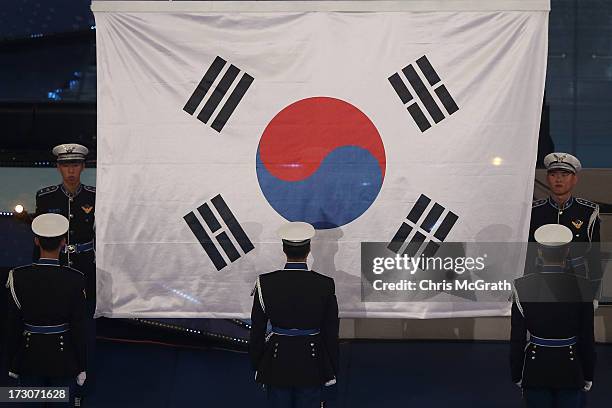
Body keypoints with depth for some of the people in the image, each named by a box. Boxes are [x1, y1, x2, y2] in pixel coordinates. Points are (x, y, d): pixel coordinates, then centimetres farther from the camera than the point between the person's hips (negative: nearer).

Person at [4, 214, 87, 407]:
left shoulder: (18, 277, -12)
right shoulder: (75, 279, -14)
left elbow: (12, 325, -6)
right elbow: (79, 326, -10)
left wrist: (12, 363, 5)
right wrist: (81, 367, 1)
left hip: (29, 359, 1)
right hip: (63, 360, -1)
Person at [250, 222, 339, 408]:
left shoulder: (265, 283, -10)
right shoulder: (325, 284, -11)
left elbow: (257, 330, -3)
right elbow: (331, 332, -4)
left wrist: (257, 365, 9)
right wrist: (332, 370, 7)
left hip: (277, 363, 0)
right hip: (312, 364, 0)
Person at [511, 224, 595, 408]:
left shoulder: (523, 286, -12)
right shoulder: (581, 286, -11)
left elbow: (517, 338, -7)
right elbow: (588, 337, -5)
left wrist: (516, 374, 5)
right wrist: (588, 375, 7)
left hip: (535, 369, 0)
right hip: (570, 370, 0)